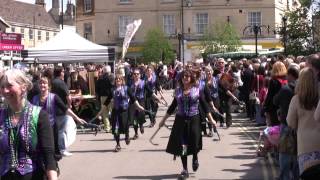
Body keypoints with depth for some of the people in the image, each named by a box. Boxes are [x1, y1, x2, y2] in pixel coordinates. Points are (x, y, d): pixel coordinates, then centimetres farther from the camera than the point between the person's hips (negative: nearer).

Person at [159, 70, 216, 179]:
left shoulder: (197, 90, -1)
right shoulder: (178, 91, 6)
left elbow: (204, 106, 0)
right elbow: (172, 107, 13)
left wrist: (211, 119, -5)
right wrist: (164, 120, 14)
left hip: (194, 120, -2)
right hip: (180, 120, 2)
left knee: (194, 144, -5)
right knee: (182, 146, 1)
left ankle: (195, 158, 31)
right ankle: (185, 170, 12)